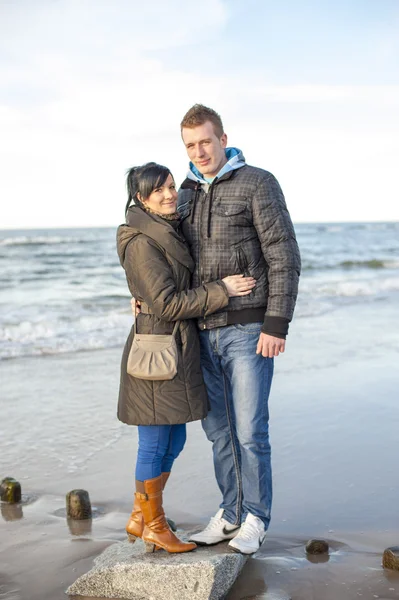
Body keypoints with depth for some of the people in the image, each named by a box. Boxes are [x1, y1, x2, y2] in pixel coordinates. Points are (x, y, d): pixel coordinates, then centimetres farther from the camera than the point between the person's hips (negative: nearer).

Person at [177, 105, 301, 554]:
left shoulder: (258, 183, -8)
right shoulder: (186, 194, 12)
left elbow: (284, 258, -12)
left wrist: (276, 326, -18)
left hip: (249, 330, -6)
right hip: (204, 332, 6)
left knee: (249, 430, -2)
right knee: (218, 429, 11)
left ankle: (256, 519, 15)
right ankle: (232, 513, 25)